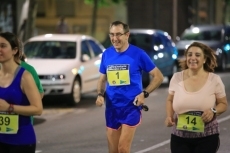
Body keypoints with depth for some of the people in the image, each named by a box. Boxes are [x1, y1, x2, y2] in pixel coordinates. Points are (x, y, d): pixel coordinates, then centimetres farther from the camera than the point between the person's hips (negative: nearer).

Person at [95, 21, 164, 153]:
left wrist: (144, 93, -13)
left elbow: (158, 76, -2)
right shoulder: (107, 54, 4)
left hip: (131, 107, -5)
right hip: (112, 108, 5)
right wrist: (100, 95, -2)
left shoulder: (138, 54, -8)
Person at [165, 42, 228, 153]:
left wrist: (213, 111, -16)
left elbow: (223, 104, 5)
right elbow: (170, 100, 15)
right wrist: (169, 116, -4)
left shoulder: (214, 80, -4)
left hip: (207, 137, -1)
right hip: (179, 137, 1)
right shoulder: (177, 78, 0)